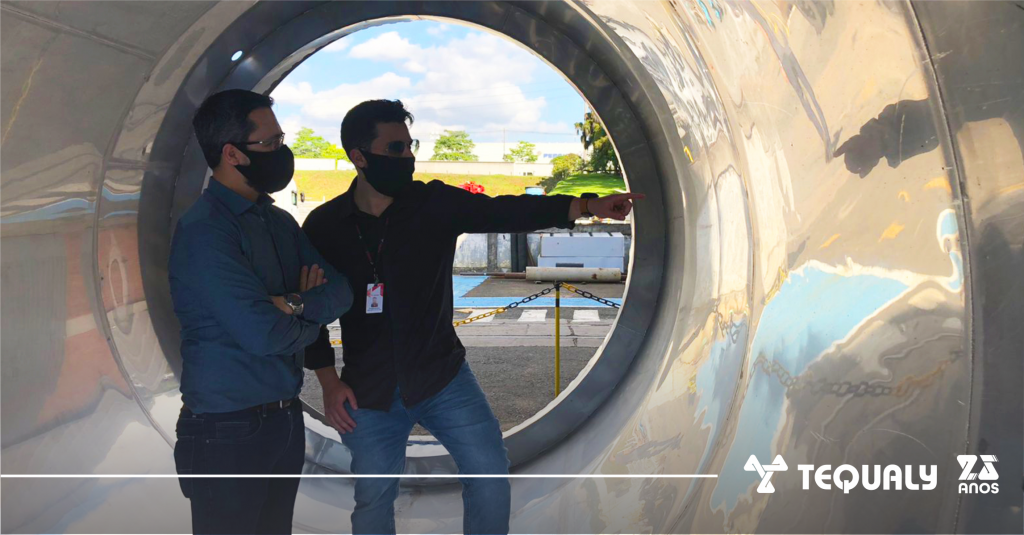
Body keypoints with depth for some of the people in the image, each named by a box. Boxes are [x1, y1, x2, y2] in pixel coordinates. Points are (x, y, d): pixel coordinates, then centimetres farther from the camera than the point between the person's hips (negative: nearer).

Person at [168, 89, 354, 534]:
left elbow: (342, 289, 2)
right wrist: (308, 321, -5)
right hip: (229, 430, -7)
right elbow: (263, 331, -24)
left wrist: (299, 304, -16)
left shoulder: (279, 221, 10)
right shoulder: (204, 230, -17)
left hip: (285, 418, 8)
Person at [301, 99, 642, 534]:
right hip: (368, 392, 0)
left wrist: (586, 206, -33)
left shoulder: (436, 203, -7)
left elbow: (505, 212, -20)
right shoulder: (324, 226, -6)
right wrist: (328, 381, -3)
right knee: (373, 498, 10)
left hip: (442, 374, 0)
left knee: (490, 474, -3)